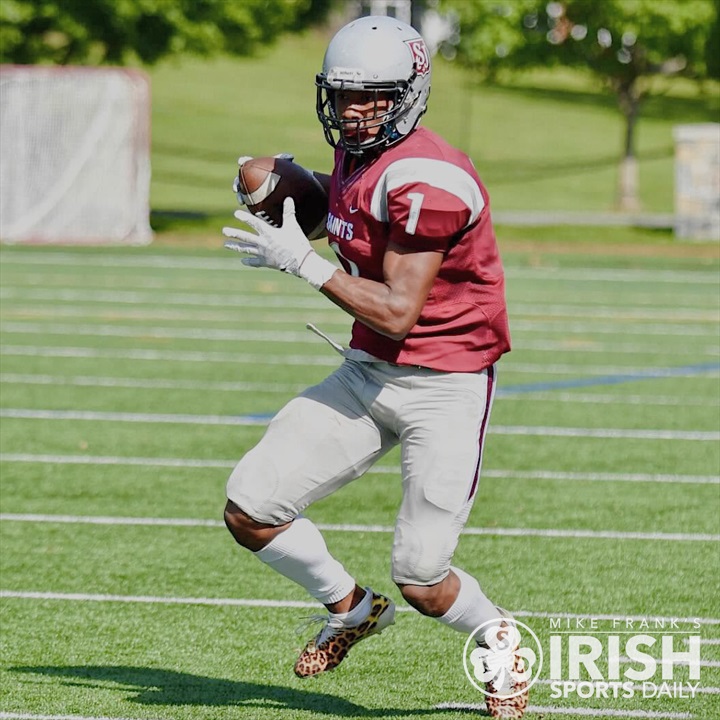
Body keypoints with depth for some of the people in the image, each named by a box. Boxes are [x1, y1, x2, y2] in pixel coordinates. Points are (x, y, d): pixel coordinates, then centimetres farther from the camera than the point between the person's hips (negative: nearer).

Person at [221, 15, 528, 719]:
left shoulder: (425, 179, -23)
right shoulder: (354, 158, 5)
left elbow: (398, 312, -24)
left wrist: (301, 262, -21)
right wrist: (289, 182, 8)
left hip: (444, 386, -8)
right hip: (366, 372, 8)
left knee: (420, 581, -8)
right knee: (249, 510, -2)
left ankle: (499, 639, 26)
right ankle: (352, 609, 24)